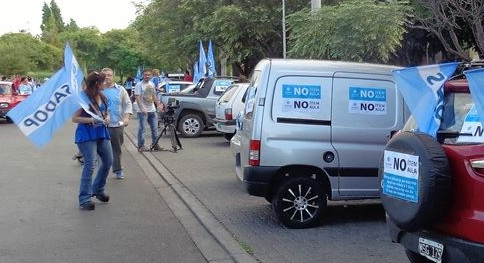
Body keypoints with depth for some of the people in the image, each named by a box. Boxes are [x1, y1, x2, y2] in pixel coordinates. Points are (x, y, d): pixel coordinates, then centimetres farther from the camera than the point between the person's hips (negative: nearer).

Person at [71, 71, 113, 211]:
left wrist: (107, 118, 1)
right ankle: (84, 199, -5)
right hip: (86, 135, -8)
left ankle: (98, 190, 31)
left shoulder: (102, 97, 8)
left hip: (101, 133, 8)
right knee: (90, 165, -12)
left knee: (108, 161, 10)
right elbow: (74, 118, -14)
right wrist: (91, 120, -23)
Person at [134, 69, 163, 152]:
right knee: (142, 128, -3)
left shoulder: (152, 84, 13)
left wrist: (158, 104, 10)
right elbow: (137, 97, -15)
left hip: (152, 110, 7)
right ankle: (141, 146, 3)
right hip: (143, 111, -7)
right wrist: (142, 108, -24)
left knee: (154, 128, 10)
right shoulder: (139, 85, -9)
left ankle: (155, 144, 20)